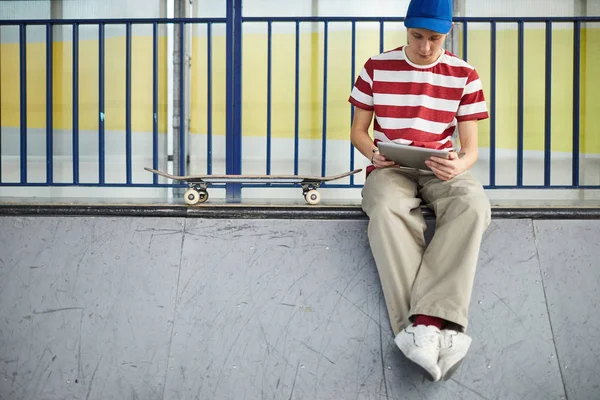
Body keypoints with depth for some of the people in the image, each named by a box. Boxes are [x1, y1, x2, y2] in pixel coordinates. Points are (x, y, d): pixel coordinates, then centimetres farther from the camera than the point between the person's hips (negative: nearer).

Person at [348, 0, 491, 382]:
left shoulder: (464, 75, 5)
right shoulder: (376, 68, 5)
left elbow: (470, 147, 3)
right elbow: (358, 131, 10)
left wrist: (459, 164, -22)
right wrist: (374, 154, -13)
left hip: (441, 168, 1)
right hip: (390, 168, 0)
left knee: (473, 204, -36)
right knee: (387, 209, -38)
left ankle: (426, 322, -47)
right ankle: (427, 326, -47)